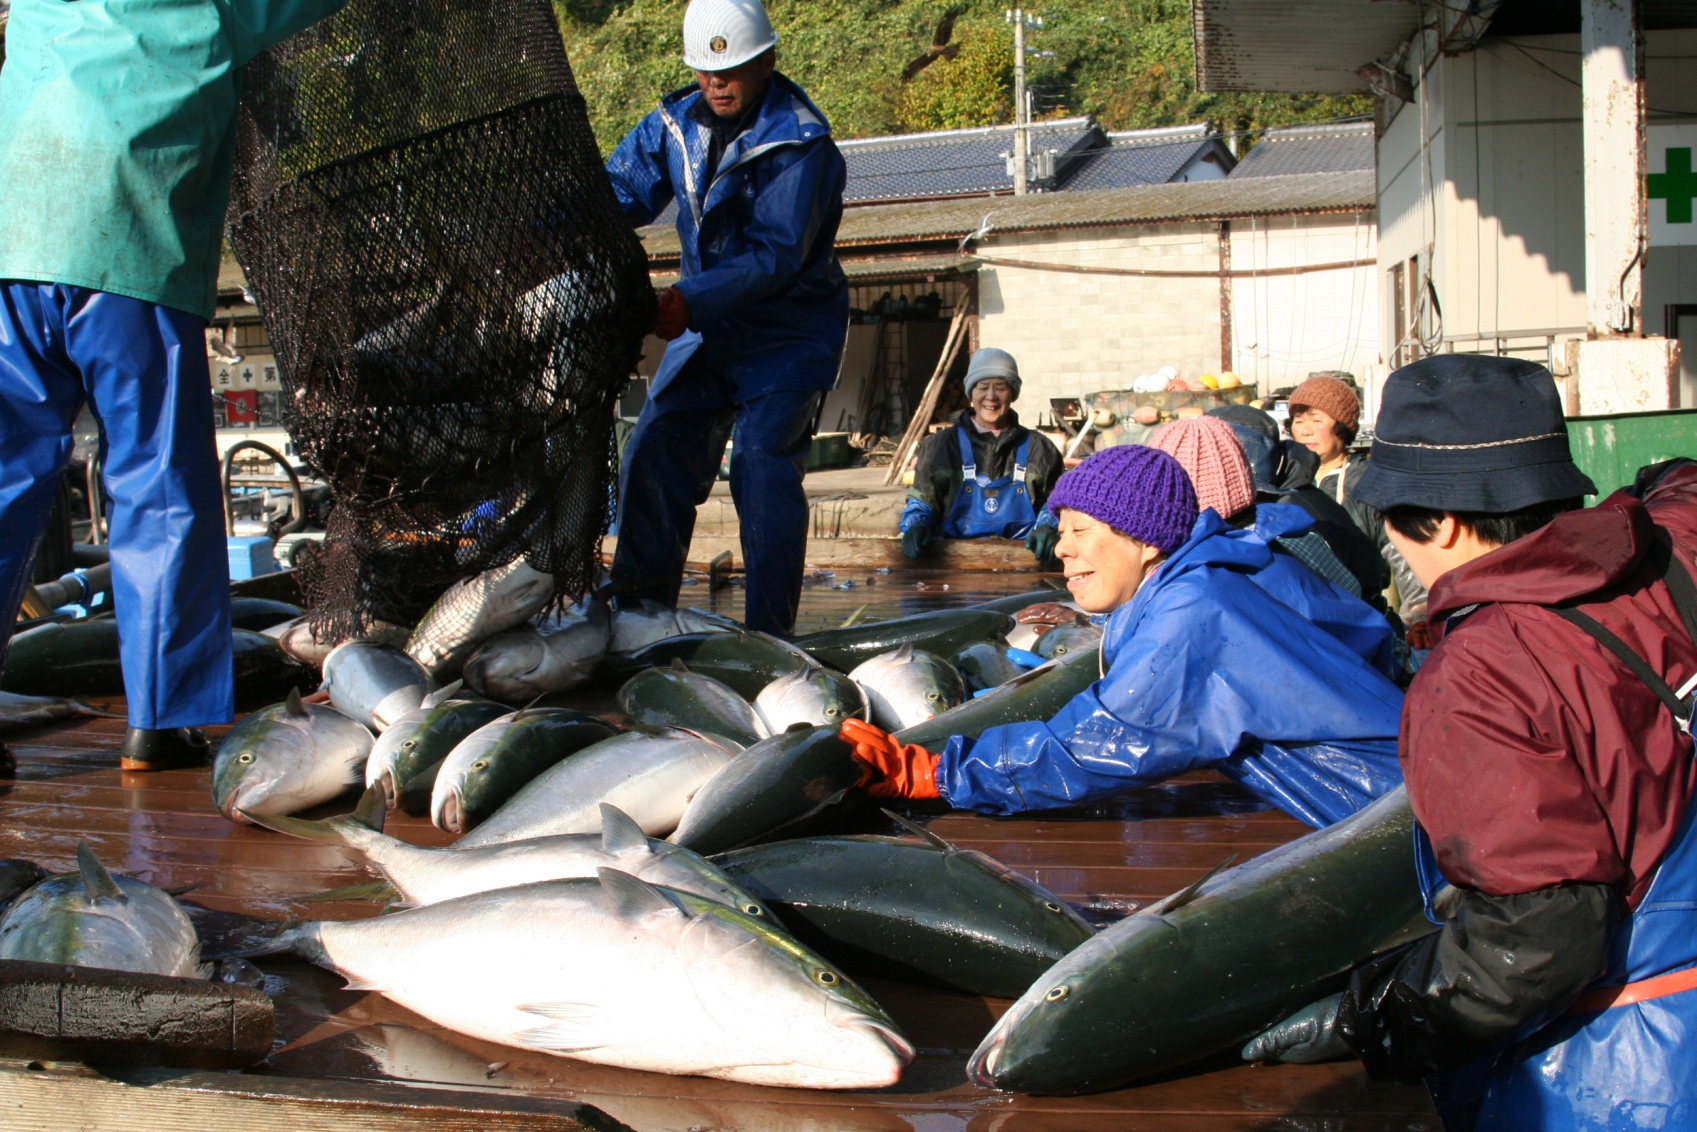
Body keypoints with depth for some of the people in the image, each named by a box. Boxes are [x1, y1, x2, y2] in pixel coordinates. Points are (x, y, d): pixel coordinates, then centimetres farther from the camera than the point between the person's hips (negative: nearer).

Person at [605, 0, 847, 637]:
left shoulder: (799, 143, -19)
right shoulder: (677, 123, 2)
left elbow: (776, 254, -26)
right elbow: (621, 188, 1)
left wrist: (692, 300, -37)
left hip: (787, 334, -6)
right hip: (705, 330, 6)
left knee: (763, 468, -15)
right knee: (654, 453, 2)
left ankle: (768, 636, -8)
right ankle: (639, 612, 14)